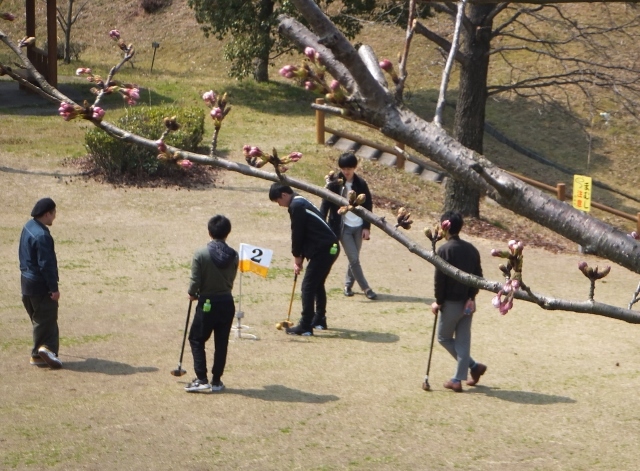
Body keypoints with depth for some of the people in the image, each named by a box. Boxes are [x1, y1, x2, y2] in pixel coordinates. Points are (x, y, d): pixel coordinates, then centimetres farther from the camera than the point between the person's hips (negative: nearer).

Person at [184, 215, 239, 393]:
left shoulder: (201, 254, -15)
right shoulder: (233, 256, -4)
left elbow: (195, 281, -13)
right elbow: (231, 280, 2)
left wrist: (192, 294, 7)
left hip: (207, 304, -3)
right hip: (227, 303, 3)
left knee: (197, 340, 9)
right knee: (221, 343, 11)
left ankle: (202, 380, 1)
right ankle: (216, 381, 14)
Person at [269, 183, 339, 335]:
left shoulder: (296, 206, -12)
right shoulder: (301, 202, 19)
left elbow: (297, 233, -11)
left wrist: (297, 256, 2)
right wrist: (300, 257, 14)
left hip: (322, 250, -10)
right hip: (330, 248, 10)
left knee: (308, 287, -7)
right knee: (318, 285, 22)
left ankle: (305, 326, -7)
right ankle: (319, 320, 31)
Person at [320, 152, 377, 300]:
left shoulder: (361, 184, 1)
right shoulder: (334, 184, -7)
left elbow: (368, 206, 6)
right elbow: (325, 205, -6)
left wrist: (367, 227, 1)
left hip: (358, 226, 3)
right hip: (343, 227, -3)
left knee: (354, 258, 9)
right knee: (354, 259, -7)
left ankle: (348, 285, 26)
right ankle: (366, 288, -1)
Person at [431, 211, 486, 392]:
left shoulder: (445, 250, -14)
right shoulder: (471, 249, 6)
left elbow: (440, 279, -15)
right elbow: (478, 276, 9)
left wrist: (439, 301, -6)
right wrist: (471, 296, 15)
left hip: (451, 303, -6)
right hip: (468, 303, 6)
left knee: (444, 338, 11)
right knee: (463, 341, 10)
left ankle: (473, 365, 2)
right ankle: (458, 380, 9)